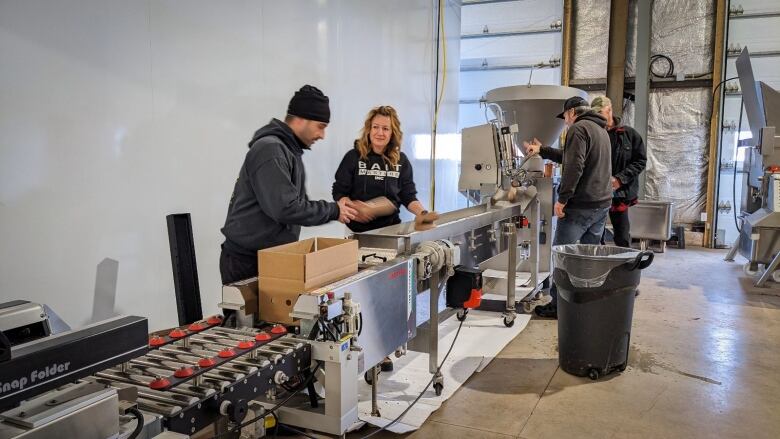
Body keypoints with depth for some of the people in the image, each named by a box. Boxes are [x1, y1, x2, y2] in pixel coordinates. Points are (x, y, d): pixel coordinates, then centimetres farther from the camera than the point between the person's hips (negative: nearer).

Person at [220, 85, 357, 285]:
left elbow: (297, 201, 18)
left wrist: (336, 210, 6)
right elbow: (285, 208, -26)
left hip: (273, 255, 9)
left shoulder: (289, 149, 14)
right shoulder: (270, 150, -19)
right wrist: (333, 210, -15)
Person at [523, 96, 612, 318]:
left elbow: (573, 166, -21)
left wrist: (562, 199, -19)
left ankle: (559, 304, 0)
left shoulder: (579, 128, -10)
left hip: (580, 205, -9)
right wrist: (542, 150, 31)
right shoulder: (600, 130, 21)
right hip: (602, 203, 9)